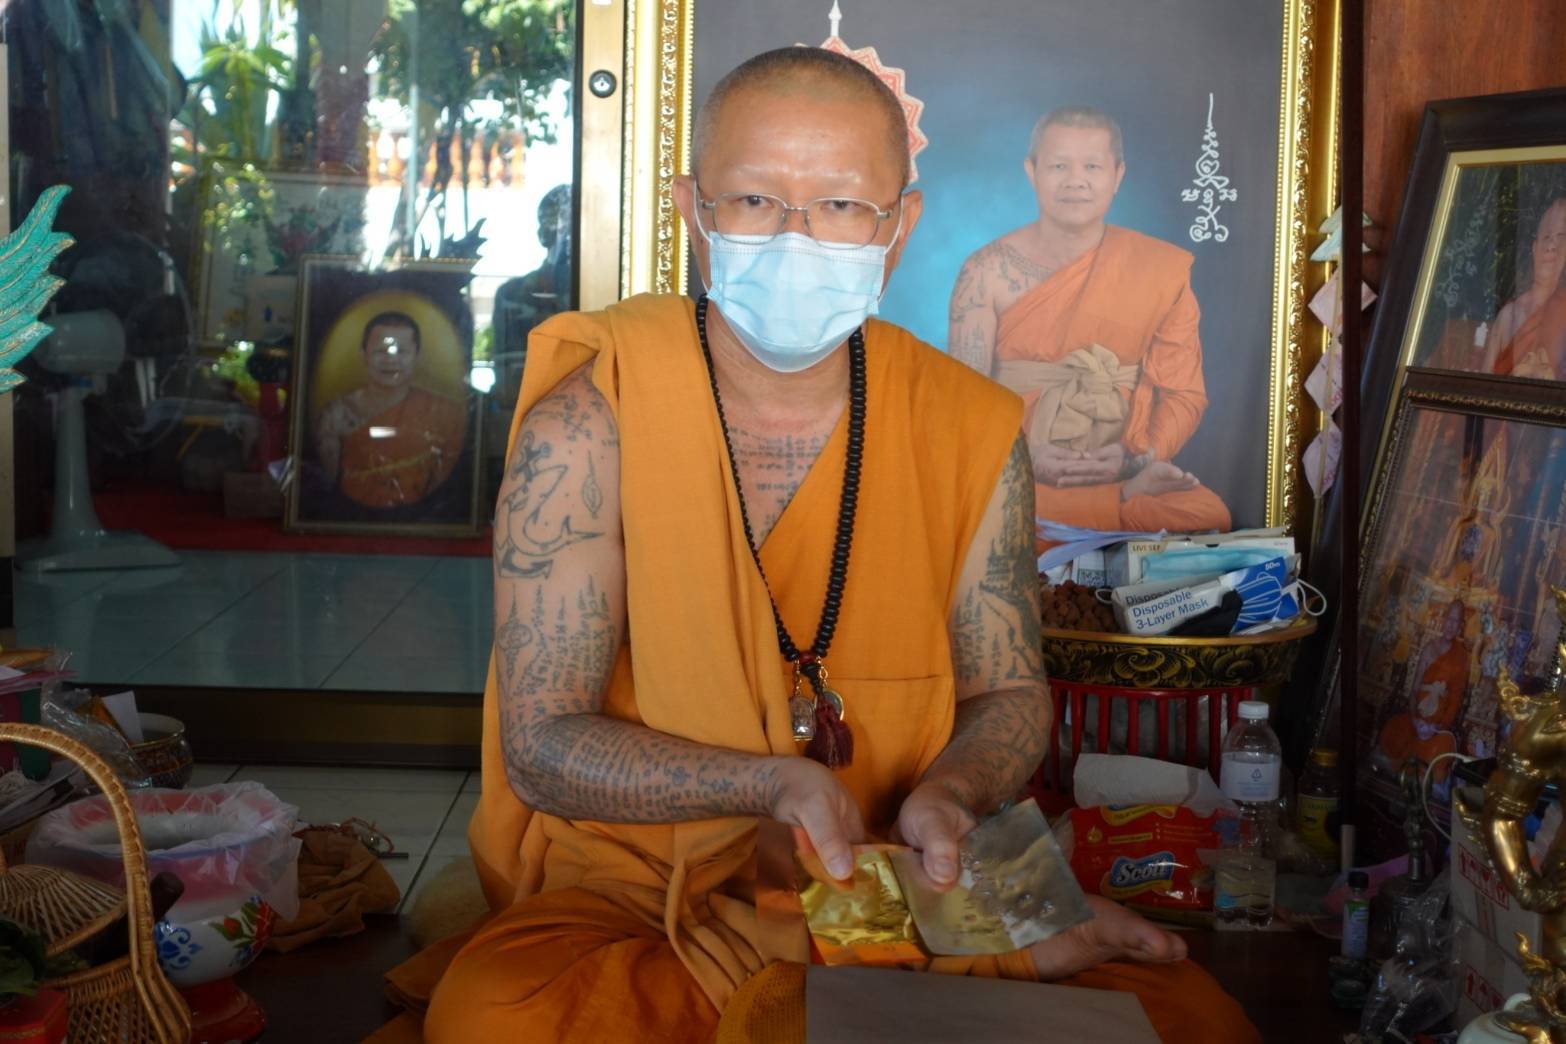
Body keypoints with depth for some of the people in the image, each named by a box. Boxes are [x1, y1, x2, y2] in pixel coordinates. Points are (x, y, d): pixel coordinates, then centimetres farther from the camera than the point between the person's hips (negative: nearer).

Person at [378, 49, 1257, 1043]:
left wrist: (946, 796, -15)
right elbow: (541, 743, -12)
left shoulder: (974, 430, -3)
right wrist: (779, 785, -25)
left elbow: (1010, 692, 8)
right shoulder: (588, 426, -13)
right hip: (633, 885, 1)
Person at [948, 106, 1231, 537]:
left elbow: (1183, 393, 6)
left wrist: (1136, 459, -13)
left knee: (1207, 516, -31)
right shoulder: (987, 271, 2)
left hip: (1127, 474, 0)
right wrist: (1024, 458, -18)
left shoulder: (1162, 270, 5)